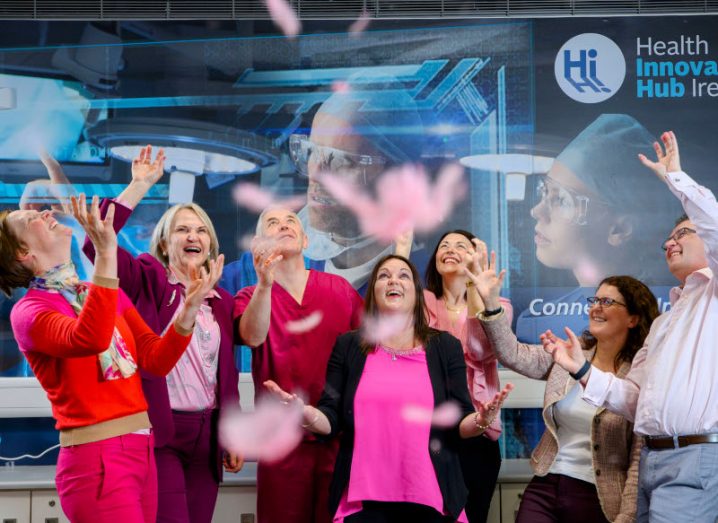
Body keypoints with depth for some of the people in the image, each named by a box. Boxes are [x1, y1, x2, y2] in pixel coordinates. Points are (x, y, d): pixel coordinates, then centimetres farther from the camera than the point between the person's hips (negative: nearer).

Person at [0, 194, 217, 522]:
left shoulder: (107, 291, 13)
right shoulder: (28, 311, -8)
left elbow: (156, 360, 4)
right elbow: (90, 339, -30)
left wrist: (189, 308, -12)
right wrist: (106, 255, -37)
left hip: (142, 449, 7)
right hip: (96, 459, -7)